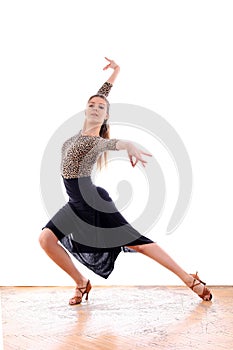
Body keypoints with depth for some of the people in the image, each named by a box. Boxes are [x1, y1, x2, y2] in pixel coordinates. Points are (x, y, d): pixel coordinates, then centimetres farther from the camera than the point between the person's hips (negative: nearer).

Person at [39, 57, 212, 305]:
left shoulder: (97, 142, -14)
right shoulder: (82, 132, 5)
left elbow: (116, 142, -40)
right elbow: (99, 95, 15)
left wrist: (129, 146, -62)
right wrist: (115, 72, 15)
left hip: (94, 202, -8)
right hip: (77, 204, 8)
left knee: (136, 242, -8)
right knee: (46, 238, -6)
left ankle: (191, 280, -1)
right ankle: (81, 284, 7)